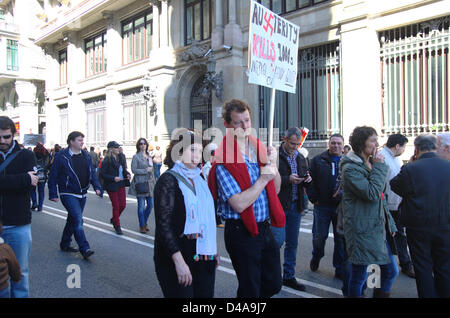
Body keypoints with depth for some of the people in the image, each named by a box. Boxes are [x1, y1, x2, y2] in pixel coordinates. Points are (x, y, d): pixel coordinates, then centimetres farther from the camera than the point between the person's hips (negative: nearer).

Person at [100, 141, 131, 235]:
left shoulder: (121, 158, 6)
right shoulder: (107, 160, -14)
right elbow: (102, 174, -14)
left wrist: (127, 174, -2)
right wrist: (113, 178, -22)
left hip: (121, 185, 6)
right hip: (112, 186, -6)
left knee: (123, 205, 7)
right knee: (116, 206, 3)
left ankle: (113, 219, 34)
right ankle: (117, 226, 17)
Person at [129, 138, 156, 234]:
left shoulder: (149, 156, 16)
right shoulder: (136, 157, -3)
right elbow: (134, 170, -11)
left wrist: (154, 182, 16)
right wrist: (146, 170, -13)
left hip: (149, 183, 6)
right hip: (140, 183, -6)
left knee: (150, 204, 6)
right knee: (141, 205, -1)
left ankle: (145, 222, 26)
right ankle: (142, 226, 11)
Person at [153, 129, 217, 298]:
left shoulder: (199, 179, 13)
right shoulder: (168, 180, -9)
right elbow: (163, 224, -15)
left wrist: (213, 250, 17)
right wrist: (178, 260, -21)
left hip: (204, 256, 6)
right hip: (176, 257, -6)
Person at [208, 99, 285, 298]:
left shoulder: (259, 149, 6)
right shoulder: (224, 161, -17)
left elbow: (275, 190, 13)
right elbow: (239, 204, -24)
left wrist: (273, 165, -4)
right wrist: (263, 179, -16)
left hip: (264, 228, 7)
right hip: (242, 233, -7)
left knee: (274, 284, 20)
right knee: (250, 290, 7)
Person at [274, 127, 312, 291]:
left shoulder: (301, 158, 14)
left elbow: (306, 182, 20)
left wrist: (308, 179, -3)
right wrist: (288, 179, -24)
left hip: (295, 205, 6)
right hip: (278, 204, -6)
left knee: (292, 243, 11)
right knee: (279, 240, -9)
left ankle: (289, 276, 24)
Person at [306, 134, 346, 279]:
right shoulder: (318, 160, 2)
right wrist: (314, 199, -6)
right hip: (323, 206, -1)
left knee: (341, 239, 7)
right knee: (319, 236, 7)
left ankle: (340, 269, 20)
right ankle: (316, 258, 35)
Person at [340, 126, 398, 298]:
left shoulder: (371, 163, 13)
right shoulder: (351, 168, -15)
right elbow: (372, 193, -26)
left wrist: (389, 223, 20)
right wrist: (379, 167, -18)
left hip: (380, 227, 9)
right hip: (363, 230, -8)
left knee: (391, 271, 15)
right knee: (359, 276, 3)